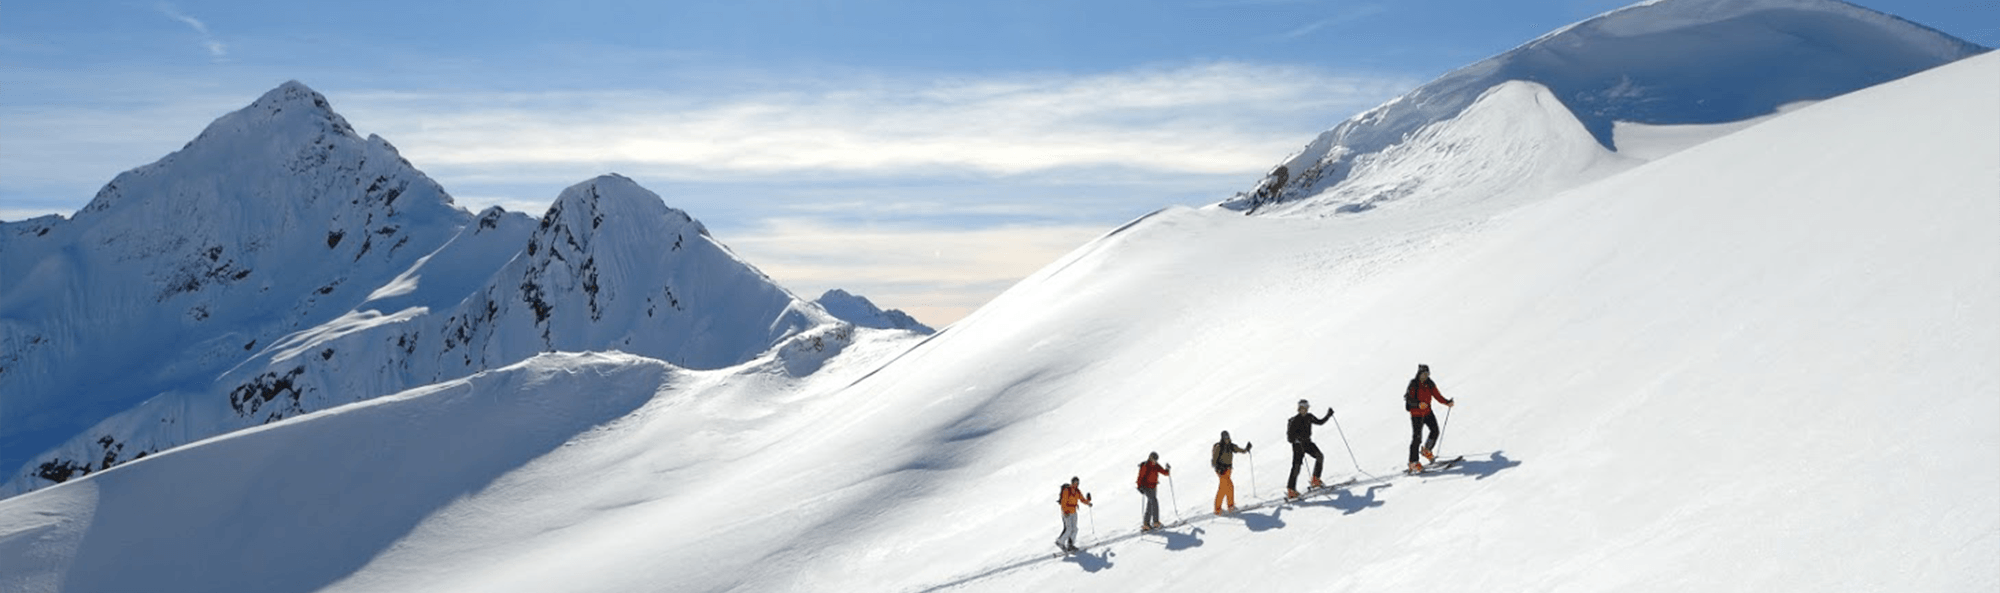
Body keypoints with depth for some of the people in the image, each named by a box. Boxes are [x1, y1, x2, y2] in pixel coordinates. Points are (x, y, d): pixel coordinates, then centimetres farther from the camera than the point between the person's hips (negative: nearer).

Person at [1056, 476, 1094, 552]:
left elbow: (1082, 499, 11)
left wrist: (1088, 502, -8)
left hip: (1074, 512, 8)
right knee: (1069, 529, -12)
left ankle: (1070, 545, 14)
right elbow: (1063, 502, -19)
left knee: (1074, 529, 7)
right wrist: (1065, 512, -27)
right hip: (1066, 512, -8)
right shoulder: (1067, 490, -17)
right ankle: (1060, 542, 4)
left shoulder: (1078, 491, 5)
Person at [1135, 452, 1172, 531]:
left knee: (1150, 506, 8)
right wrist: (1140, 487, -23)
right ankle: (1155, 522, -20)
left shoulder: (1157, 466, 6)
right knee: (1154, 502, -19)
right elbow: (1140, 477, -15)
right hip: (1146, 487, -8)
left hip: (1153, 488, 8)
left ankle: (1146, 524, 14)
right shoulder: (1145, 466, -13)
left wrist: (1167, 469, -13)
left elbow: (1165, 473, 7)